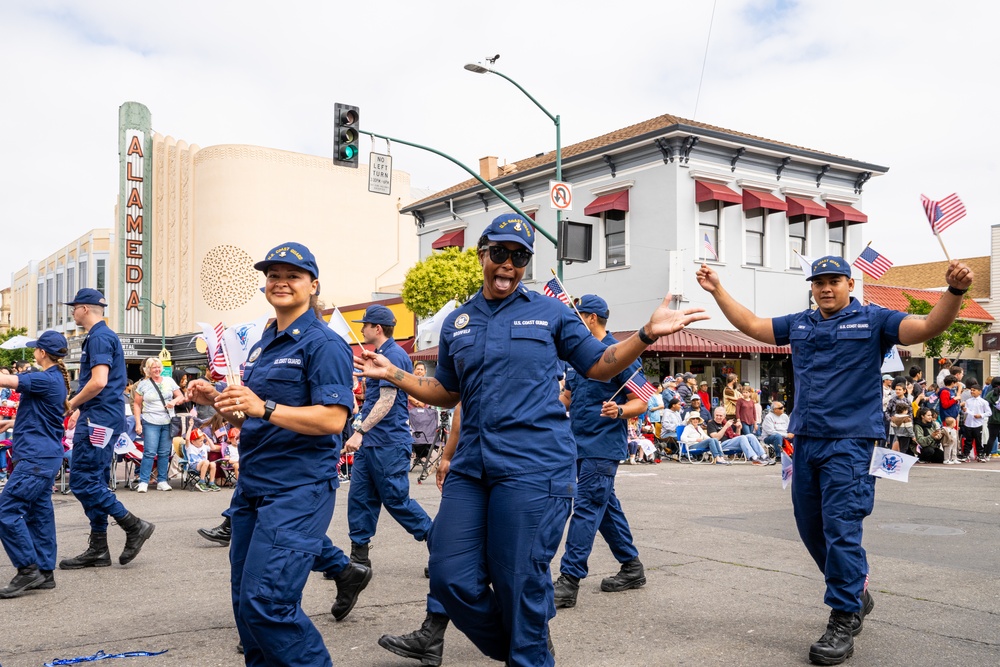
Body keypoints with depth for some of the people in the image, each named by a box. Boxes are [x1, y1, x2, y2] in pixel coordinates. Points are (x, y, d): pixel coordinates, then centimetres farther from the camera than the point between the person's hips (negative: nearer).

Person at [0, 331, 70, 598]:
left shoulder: (47, 379, -15)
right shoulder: (58, 379, 16)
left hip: (36, 457, -10)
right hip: (46, 456, 10)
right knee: (39, 513, 11)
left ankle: (28, 569, -6)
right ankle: (45, 573, 14)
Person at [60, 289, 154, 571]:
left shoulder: (99, 338, -12)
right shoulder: (105, 336, 19)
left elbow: (99, 381, -23)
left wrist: (73, 404, -9)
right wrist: (80, 406, 18)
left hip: (99, 419, -10)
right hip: (100, 418, 10)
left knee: (82, 481, -9)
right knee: (93, 482, 11)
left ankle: (134, 526, -4)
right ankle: (98, 550, 15)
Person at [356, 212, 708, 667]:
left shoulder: (551, 312, 4)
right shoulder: (457, 323, 14)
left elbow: (598, 366, 8)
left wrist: (647, 334, -6)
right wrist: (393, 374, 11)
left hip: (533, 468, -4)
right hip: (471, 467, 5)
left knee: (520, 583, -1)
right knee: (450, 578, 4)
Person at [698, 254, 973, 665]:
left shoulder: (873, 321, 0)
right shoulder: (799, 325, 15)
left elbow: (928, 327, -12)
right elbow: (750, 324, 23)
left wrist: (954, 291, -29)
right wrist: (717, 289, 19)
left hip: (849, 443, -6)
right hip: (805, 442, 6)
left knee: (841, 531, -10)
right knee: (811, 529, 13)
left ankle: (844, 622, 2)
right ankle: (856, 595, 33)